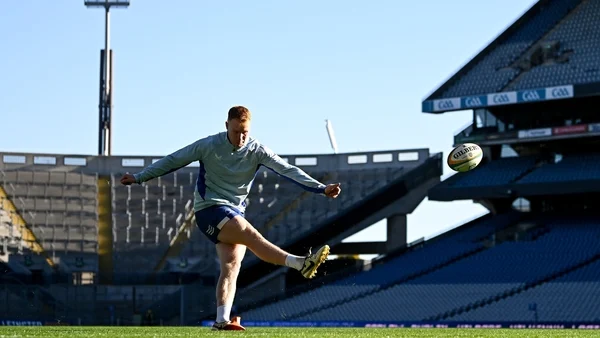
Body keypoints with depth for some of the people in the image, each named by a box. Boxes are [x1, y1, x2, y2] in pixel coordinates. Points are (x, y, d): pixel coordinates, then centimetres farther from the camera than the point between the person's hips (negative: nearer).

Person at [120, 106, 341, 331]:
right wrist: (139, 177, 4)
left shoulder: (256, 150, -1)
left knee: (231, 266, -10)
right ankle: (301, 264, -42)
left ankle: (222, 320, -14)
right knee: (252, 236, -27)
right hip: (209, 209, -5)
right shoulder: (208, 146, -7)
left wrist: (321, 188, -17)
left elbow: (288, 170, -8)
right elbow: (173, 161, 2)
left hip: (236, 213, 5)